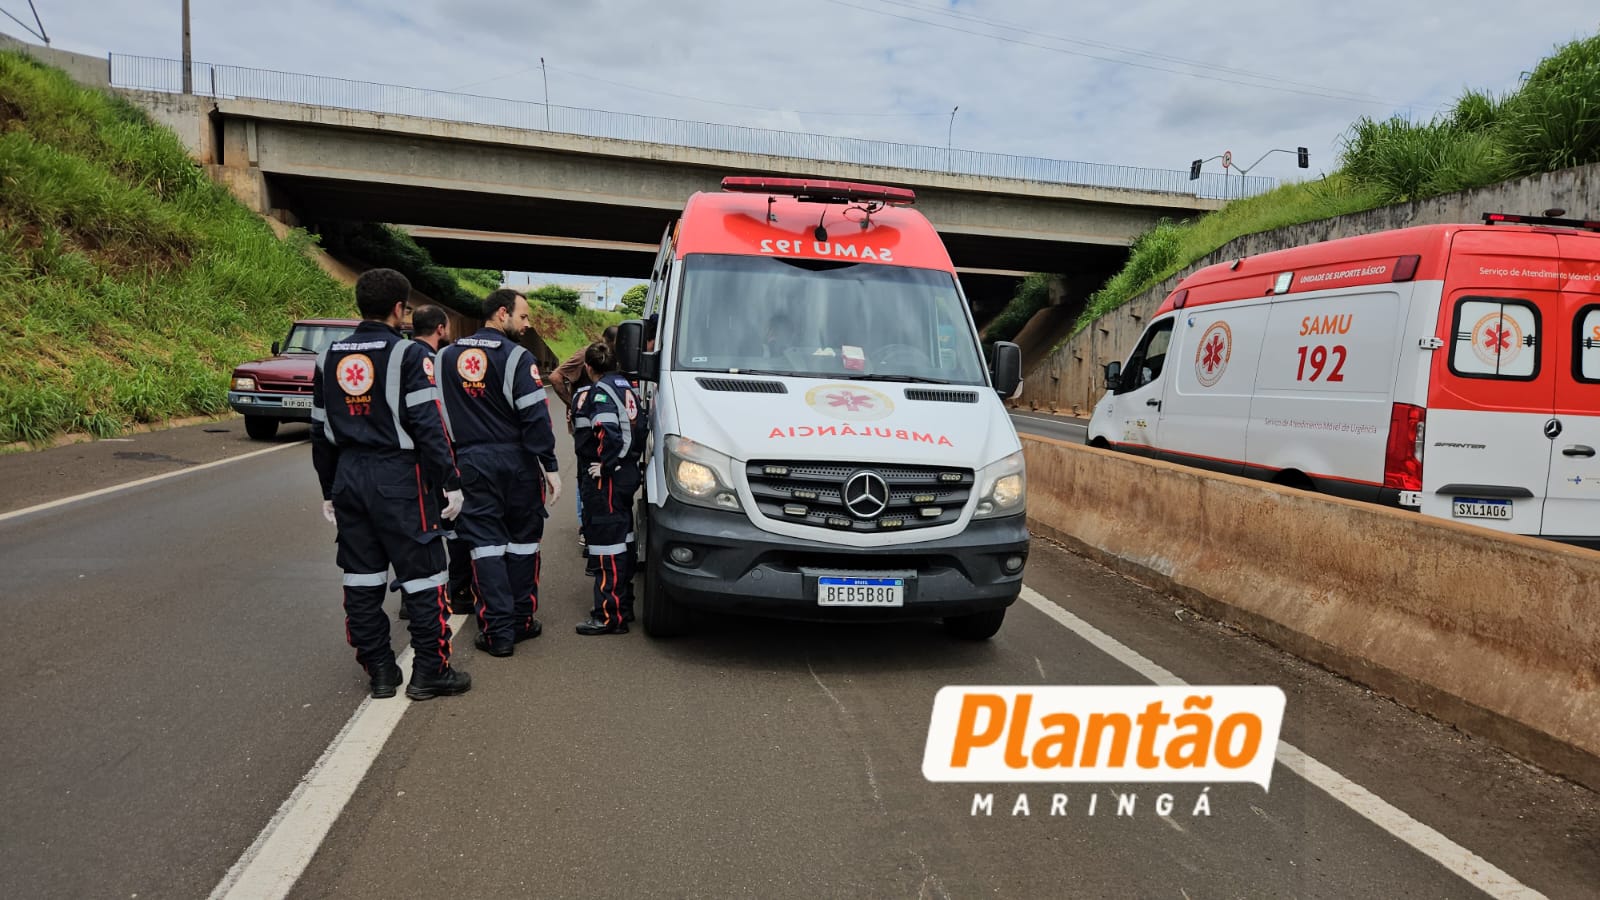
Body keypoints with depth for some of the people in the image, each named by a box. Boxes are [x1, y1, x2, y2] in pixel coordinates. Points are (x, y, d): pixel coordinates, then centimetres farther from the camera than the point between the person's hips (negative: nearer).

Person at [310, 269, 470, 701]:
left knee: (362, 579, 12)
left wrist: (329, 491, 21)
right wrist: (451, 482, -9)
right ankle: (430, 672, 8)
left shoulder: (328, 358, 10)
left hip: (348, 479, 6)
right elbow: (428, 426, -15)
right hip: (398, 477, -6)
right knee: (421, 576, 3)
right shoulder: (408, 354, -10)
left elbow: (320, 432, 14)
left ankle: (379, 671, 19)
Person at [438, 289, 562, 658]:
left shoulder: (447, 357, 8)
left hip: (470, 464, 3)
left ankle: (499, 631, 1)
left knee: (486, 543, 4)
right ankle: (522, 622, 20)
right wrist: (550, 466, -9)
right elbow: (535, 416, -13)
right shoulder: (516, 357, -8)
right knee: (522, 542, 11)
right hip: (517, 462, -3)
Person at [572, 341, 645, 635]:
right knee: (623, 540, 17)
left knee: (607, 544, -8)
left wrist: (604, 465, -18)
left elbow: (607, 433, -27)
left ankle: (610, 616, -6)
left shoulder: (601, 391, -13)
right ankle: (623, 605, 28)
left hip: (605, 478, -10)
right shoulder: (625, 386, 16)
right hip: (626, 473, 10)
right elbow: (638, 427, 17)